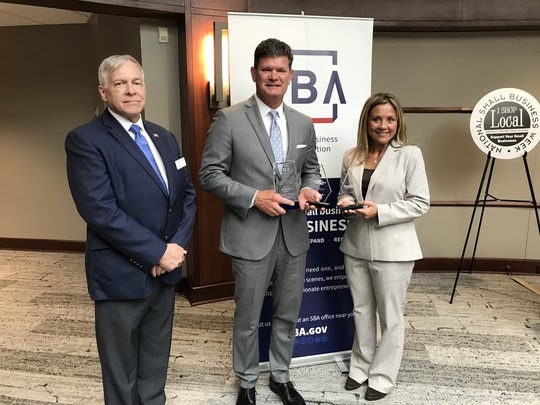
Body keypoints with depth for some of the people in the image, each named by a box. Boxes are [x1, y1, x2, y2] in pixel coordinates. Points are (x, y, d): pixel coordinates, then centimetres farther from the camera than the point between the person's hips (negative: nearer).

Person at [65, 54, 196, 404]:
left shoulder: (164, 137, 10)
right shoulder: (86, 140, -11)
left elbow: (187, 194, 8)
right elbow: (100, 211, -21)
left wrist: (178, 245, -8)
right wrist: (158, 251, -19)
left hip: (166, 270, 6)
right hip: (122, 276, -6)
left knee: (156, 364, 21)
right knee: (122, 372, 14)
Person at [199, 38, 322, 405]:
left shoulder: (304, 123, 6)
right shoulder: (229, 119, -8)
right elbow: (210, 174, -9)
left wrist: (309, 190, -8)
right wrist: (254, 197, -20)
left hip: (293, 235, 5)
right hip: (251, 235, -4)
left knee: (288, 314, 18)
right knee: (248, 318, 12)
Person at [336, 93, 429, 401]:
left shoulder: (410, 154, -9)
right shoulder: (352, 157, 4)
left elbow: (420, 203, -11)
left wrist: (380, 211, -20)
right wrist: (347, 202, -8)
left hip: (392, 249, -4)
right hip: (356, 246, 5)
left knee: (390, 316, 10)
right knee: (361, 311, 18)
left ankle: (383, 377, 28)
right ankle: (361, 367, 37)